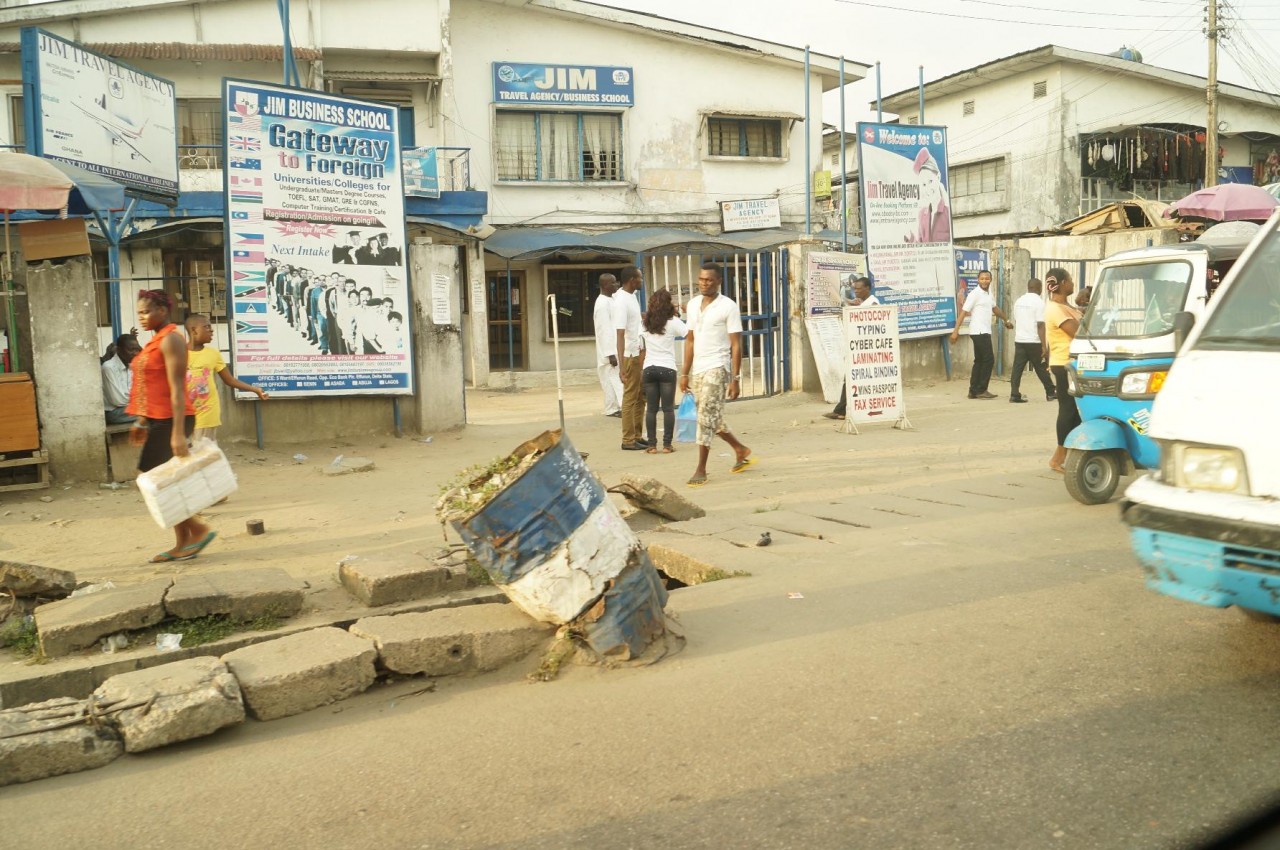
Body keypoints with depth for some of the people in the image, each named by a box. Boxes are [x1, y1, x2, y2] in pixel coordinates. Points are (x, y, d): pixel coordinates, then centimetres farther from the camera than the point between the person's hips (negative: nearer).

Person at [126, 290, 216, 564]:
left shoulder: (170, 339, -13)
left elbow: (177, 389, -20)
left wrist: (178, 433, -24)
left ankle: (199, 530, 0)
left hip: (171, 420, -10)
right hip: (159, 420, 10)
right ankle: (182, 544, 15)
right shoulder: (157, 340, 16)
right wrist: (142, 422, 21)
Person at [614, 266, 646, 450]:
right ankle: (628, 440, 4)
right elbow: (620, 334, -22)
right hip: (629, 355, -9)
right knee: (630, 398, -3)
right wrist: (622, 365, -24)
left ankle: (637, 436, 22)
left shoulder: (632, 296, 10)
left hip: (639, 353, 9)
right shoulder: (621, 301, -17)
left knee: (640, 398, 14)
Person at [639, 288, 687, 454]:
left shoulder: (645, 324, 8)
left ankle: (652, 445, 5)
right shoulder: (672, 322, -3)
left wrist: (642, 371, 16)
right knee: (668, 408, 2)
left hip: (649, 369, 3)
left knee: (651, 409, 6)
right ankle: (667, 444, 1)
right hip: (667, 369, -3)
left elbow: (642, 351, 10)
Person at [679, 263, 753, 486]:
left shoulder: (728, 306, -7)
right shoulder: (693, 305, 11)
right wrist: (685, 373, 12)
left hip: (717, 368, -7)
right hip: (697, 370, 7)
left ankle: (701, 470, -2)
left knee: (706, 418, -9)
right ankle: (741, 451, 34)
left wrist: (735, 378, -14)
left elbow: (736, 345, -8)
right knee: (713, 418, 15)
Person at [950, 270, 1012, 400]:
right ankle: (981, 390, -4)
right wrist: (956, 331, -22)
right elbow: (963, 312, -16)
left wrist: (1006, 320, 41)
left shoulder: (988, 294, 14)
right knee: (989, 360, -8)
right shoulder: (975, 294, -12)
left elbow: (994, 308, 32)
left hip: (985, 332, 9)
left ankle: (974, 391, 12)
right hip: (979, 332, -9)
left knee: (979, 361, 9)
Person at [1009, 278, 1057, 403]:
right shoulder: (1039, 302, -11)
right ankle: (1050, 393, 18)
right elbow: (1040, 325, -16)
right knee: (1041, 369, 6)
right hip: (1034, 341, -5)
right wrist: (1044, 345, -16)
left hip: (1019, 340, 5)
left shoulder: (1018, 301, 10)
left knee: (1017, 368, 2)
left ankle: (1014, 394, -6)